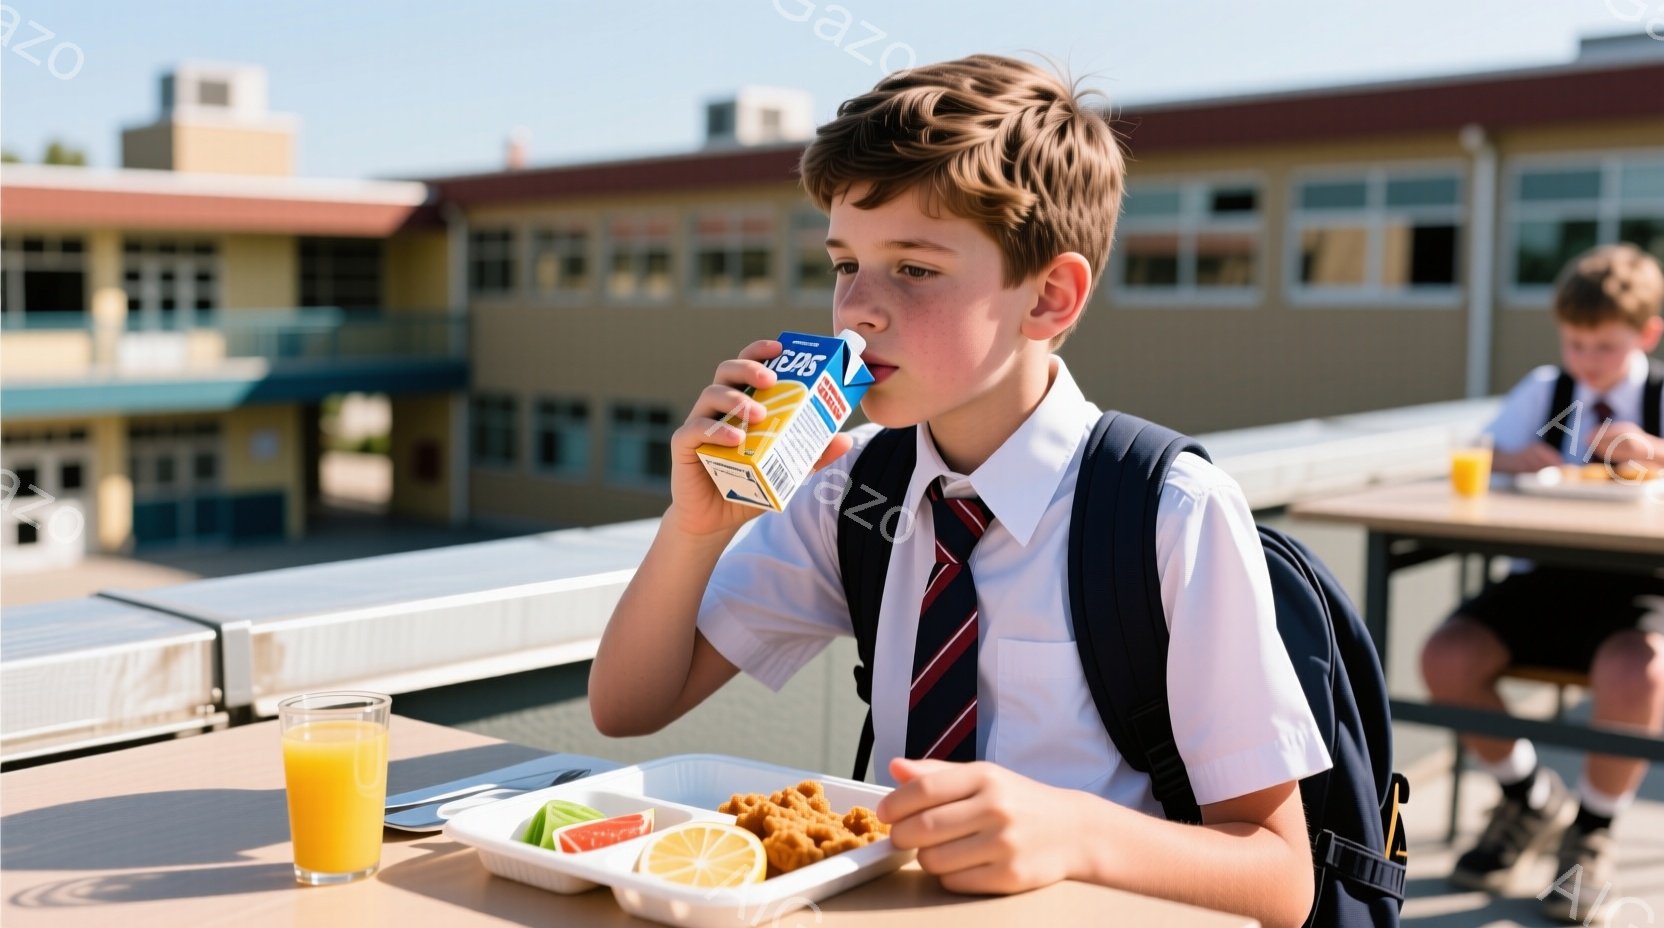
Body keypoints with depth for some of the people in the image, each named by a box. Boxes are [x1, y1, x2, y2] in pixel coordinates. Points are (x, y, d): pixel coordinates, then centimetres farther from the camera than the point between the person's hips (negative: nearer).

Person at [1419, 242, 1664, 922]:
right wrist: (1516, 459, -8)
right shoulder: (1543, 392, 13)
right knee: (1445, 658, -21)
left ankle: (1592, 831, -6)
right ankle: (1532, 800, 6)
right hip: (1545, 580, 4)